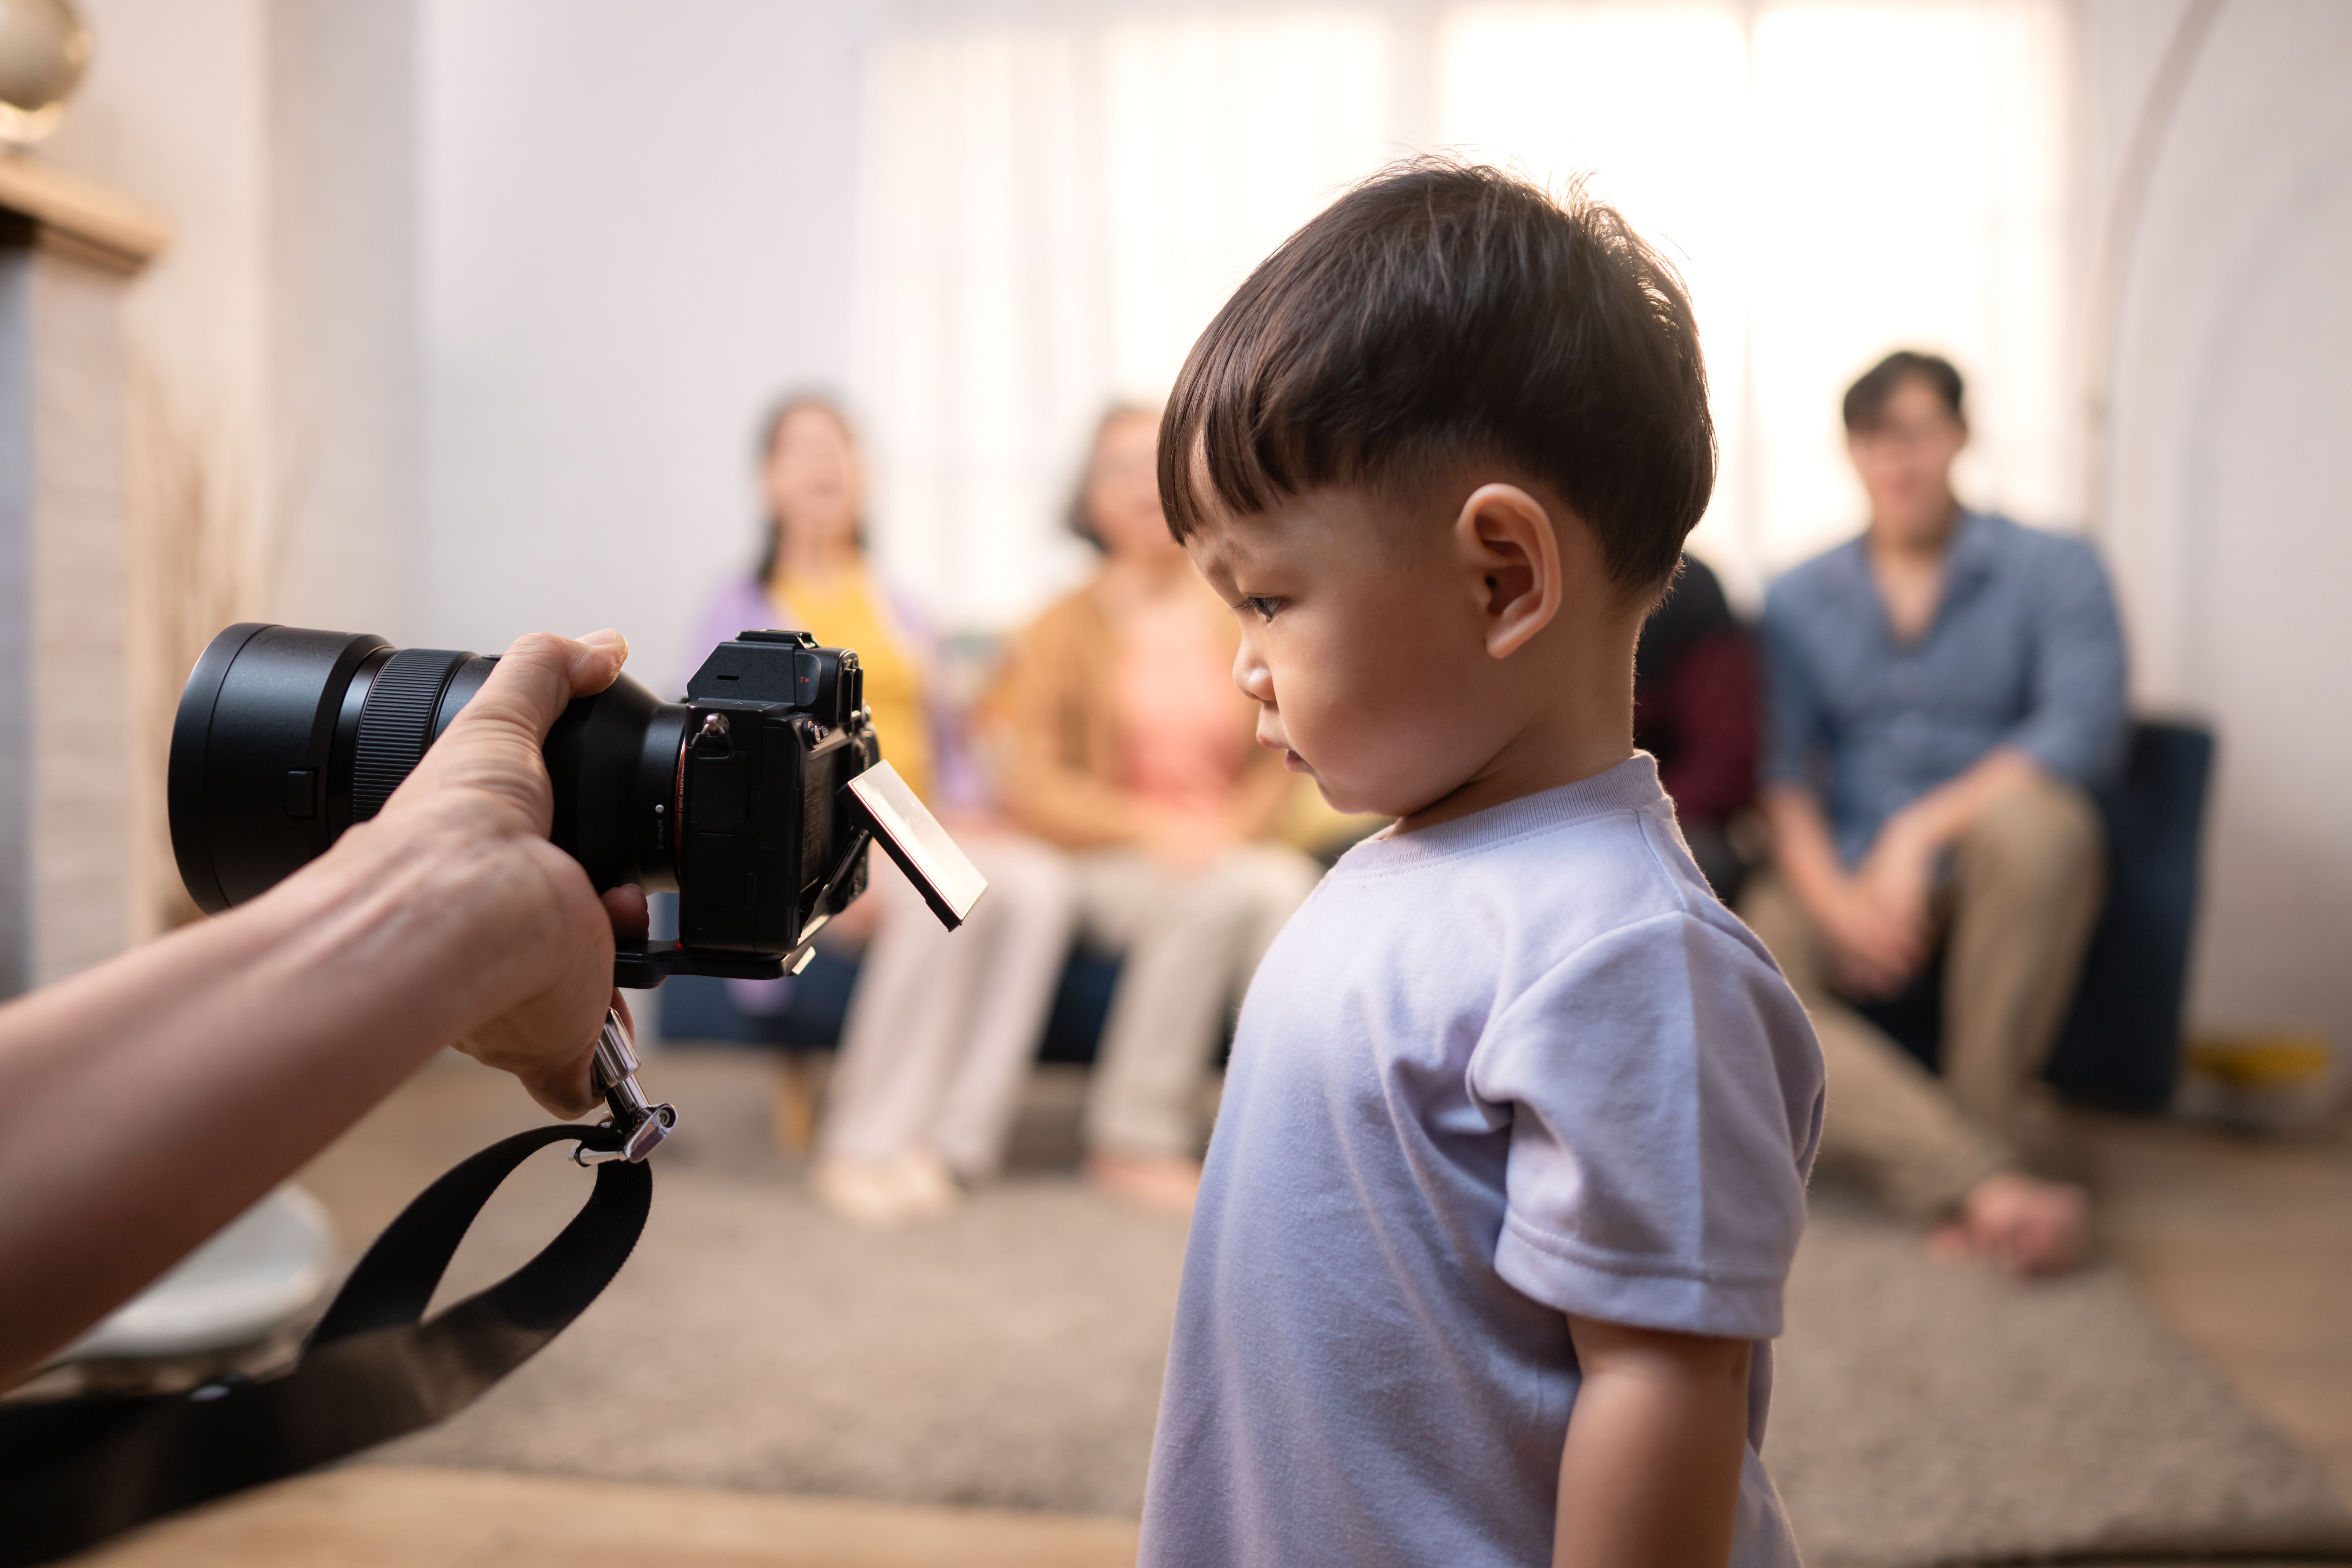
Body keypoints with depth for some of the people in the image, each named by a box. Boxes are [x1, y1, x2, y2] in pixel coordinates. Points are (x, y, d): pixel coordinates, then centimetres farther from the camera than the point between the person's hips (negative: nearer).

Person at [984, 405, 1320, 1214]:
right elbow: (1031, 785, -3)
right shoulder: (1067, 629, 2)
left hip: (1228, 850, 3)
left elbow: (1280, 759, 12)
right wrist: (1151, 829, -16)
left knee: (1289, 883, -31)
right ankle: (1136, 1141, -21)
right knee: (1224, 894, -33)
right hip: (1102, 864, -2)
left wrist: (1233, 827, -9)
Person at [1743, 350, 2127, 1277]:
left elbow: (2086, 731, -10)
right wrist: (1835, 896, -15)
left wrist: (1920, 832, -18)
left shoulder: (2052, 572, 6)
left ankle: (1981, 1123, -21)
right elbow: (1782, 771, 3)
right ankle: (1986, 1183, -34)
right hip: (1844, 881, 2)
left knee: (2033, 818, -37)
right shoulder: (1798, 601, 13)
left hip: (1998, 885, -1)